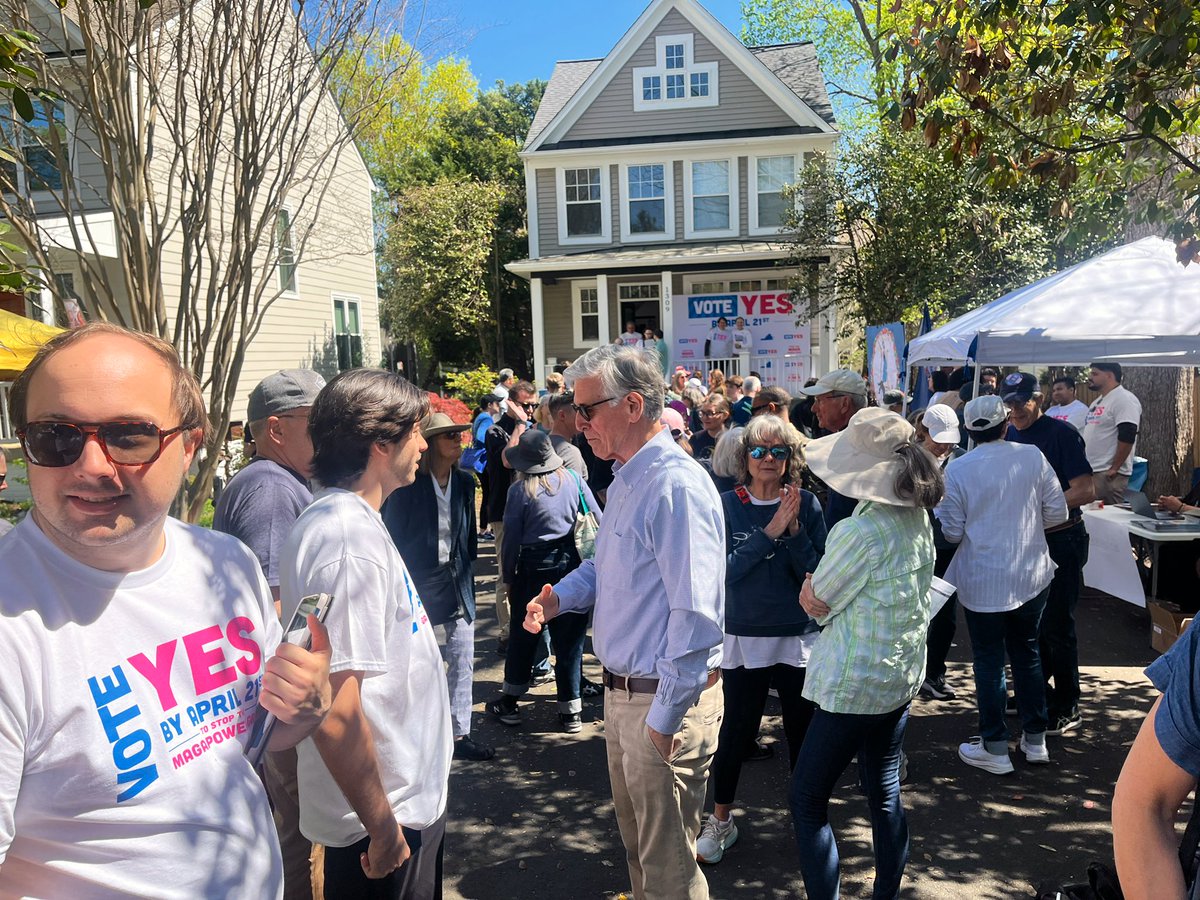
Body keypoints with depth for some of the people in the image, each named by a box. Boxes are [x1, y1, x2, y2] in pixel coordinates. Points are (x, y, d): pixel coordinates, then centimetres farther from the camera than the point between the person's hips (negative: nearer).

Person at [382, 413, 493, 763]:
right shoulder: (408, 485, -10)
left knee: (462, 663, 8)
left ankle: (459, 735, 20)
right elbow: (392, 536, -7)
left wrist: (468, 571, 11)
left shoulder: (465, 482, 7)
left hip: (457, 586, 5)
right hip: (419, 586, -5)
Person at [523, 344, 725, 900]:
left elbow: (696, 615, -27)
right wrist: (560, 597, 0)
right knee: (635, 839, 27)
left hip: (664, 704, -9)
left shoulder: (677, 487, -25)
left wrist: (665, 715, -21)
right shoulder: (624, 481, 7)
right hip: (621, 689, 9)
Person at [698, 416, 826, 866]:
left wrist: (794, 530, -18)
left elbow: (818, 572, -5)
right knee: (736, 732, 8)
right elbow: (726, 569, -14)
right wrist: (770, 532, -20)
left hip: (799, 639, 1)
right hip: (744, 639, -1)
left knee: (803, 732, 13)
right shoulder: (728, 505, -5)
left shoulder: (807, 504, -2)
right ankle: (721, 821, 30)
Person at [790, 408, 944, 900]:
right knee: (885, 797, 20)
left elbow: (815, 601, -12)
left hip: (854, 684, -9)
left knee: (807, 801, 4)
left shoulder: (861, 530, -25)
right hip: (902, 675, 9)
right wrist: (823, 593, -4)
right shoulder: (918, 517, 2)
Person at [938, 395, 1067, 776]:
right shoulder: (1032, 457, -5)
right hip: (1031, 575, 3)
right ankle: (1035, 740, 30)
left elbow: (952, 532, -8)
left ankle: (995, 749, 16)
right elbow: (1057, 512, -1)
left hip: (982, 582, -3)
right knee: (1027, 653, 19)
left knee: (989, 660, 8)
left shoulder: (957, 469, -11)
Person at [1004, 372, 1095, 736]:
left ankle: (1066, 708, 15)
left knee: (1056, 625, 0)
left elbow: (1085, 491, -19)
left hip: (1061, 542, -6)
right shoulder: (1008, 434, 5)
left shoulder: (1061, 434, -15)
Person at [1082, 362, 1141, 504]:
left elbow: (1127, 437, -20)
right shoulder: (1097, 402, 20)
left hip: (1108, 474, -9)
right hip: (1091, 472, 9)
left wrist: (1114, 468, -19)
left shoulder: (1123, 399, -11)